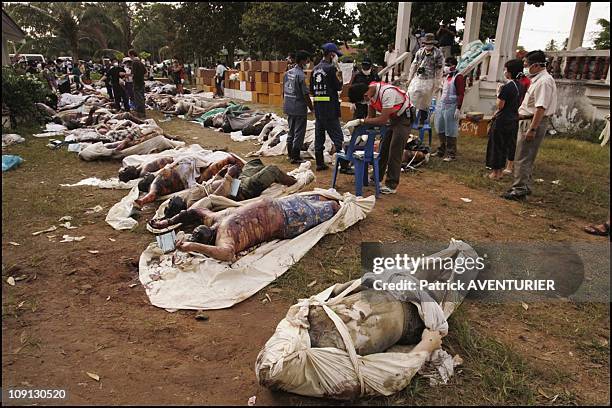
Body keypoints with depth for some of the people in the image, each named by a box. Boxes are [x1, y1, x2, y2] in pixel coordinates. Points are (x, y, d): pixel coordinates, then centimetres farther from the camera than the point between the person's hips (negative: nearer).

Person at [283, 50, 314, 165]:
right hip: (299, 109, -8)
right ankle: (295, 157, 5)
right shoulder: (300, 75, -17)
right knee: (299, 133, 1)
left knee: (291, 131, 18)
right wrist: (311, 107, -6)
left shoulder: (287, 73, 8)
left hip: (288, 108, 8)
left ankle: (290, 154, 26)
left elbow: (284, 91, 14)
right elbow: (305, 94, -17)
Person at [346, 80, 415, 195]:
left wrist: (360, 121, -32)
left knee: (395, 151, -10)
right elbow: (371, 116, 2)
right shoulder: (370, 92, -9)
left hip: (405, 117, -8)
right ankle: (377, 178, 22)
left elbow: (382, 120, -33)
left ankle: (391, 185, -4)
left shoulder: (387, 92, -35)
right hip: (392, 117, 8)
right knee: (383, 148, 10)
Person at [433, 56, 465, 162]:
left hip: (451, 107, -9)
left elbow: (461, 94, -16)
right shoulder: (446, 76, 15)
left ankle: (451, 154, 5)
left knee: (450, 132, -3)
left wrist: (458, 109, -21)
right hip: (441, 105, 9)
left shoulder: (458, 77, -12)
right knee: (440, 131, 15)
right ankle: (441, 151, 27)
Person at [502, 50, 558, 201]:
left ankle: (519, 190, -4)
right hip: (528, 121, 11)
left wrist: (532, 129, -27)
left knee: (522, 158, -8)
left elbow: (541, 108, -24)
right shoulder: (537, 79, 15)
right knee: (527, 157, 16)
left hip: (535, 122, -11)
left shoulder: (544, 81, -17)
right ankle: (524, 186, 26)